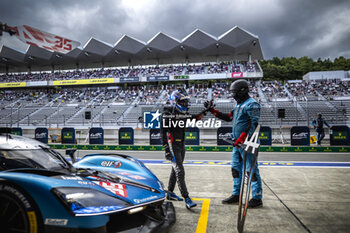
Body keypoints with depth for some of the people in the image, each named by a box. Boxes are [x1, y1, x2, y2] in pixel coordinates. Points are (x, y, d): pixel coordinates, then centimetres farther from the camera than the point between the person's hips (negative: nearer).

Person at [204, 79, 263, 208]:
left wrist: (241, 139, -26)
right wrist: (212, 110, 20)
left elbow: (253, 124, -21)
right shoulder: (239, 105, 18)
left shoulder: (251, 104, -12)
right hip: (237, 144, 10)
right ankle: (236, 195, 26)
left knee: (252, 170, -3)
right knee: (236, 169, 15)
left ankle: (257, 198, 7)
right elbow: (228, 117, 24)